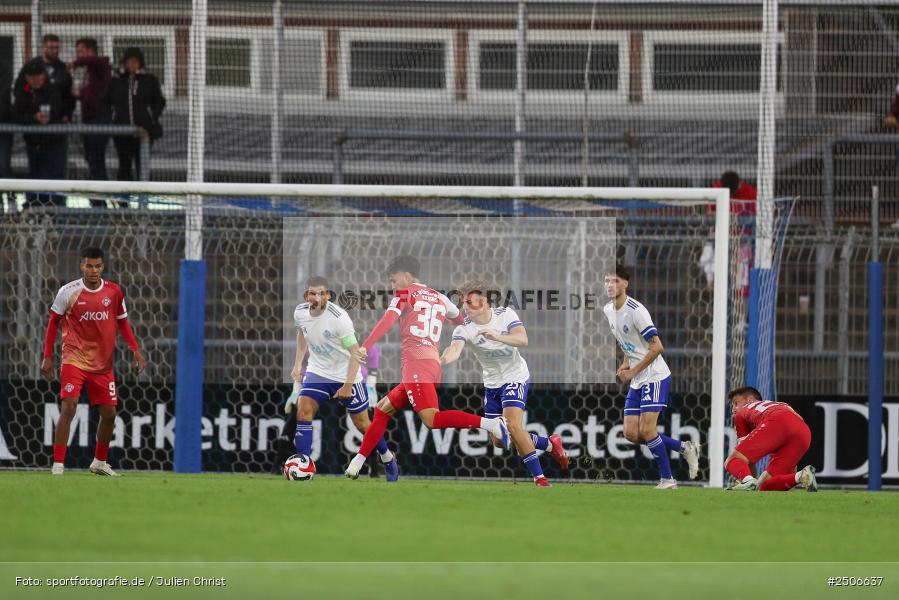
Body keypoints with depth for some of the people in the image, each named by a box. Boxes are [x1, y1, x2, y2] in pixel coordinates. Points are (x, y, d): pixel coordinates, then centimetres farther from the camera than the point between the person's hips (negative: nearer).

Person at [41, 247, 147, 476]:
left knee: (109, 413, 8)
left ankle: (100, 462, 28)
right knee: (68, 407, -18)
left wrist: (135, 350, 0)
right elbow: (53, 322, 3)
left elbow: (122, 322, 12)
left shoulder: (114, 291, 0)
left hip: (102, 363, 4)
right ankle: (58, 464, -15)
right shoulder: (68, 292, -7)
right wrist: (47, 357, -1)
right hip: (74, 360, -4)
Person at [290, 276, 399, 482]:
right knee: (303, 411, -18)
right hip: (317, 372, 4)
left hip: (345, 374, -4)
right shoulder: (300, 313, -9)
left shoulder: (339, 317, -27)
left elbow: (355, 352, -23)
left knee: (362, 424, 7)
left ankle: (387, 459, 33)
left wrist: (348, 386, -27)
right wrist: (298, 364, 12)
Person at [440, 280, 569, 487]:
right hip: (492, 383, 5)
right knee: (498, 441, 8)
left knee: (513, 425, -24)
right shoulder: (464, 328, -14)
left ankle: (539, 477, -14)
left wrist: (496, 337, -46)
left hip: (515, 377, -5)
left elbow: (523, 339, -29)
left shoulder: (505, 314, -15)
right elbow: (455, 349, -34)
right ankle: (550, 444, 29)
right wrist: (443, 360, -58)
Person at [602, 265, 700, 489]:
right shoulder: (608, 311, 8)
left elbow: (657, 347, -21)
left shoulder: (636, 310, -18)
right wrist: (625, 364, 8)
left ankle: (667, 479, 0)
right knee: (631, 433, 1)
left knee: (646, 431, -14)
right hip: (636, 381, 9)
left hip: (655, 376, -9)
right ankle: (685, 448, 16)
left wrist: (633, 371, -17)